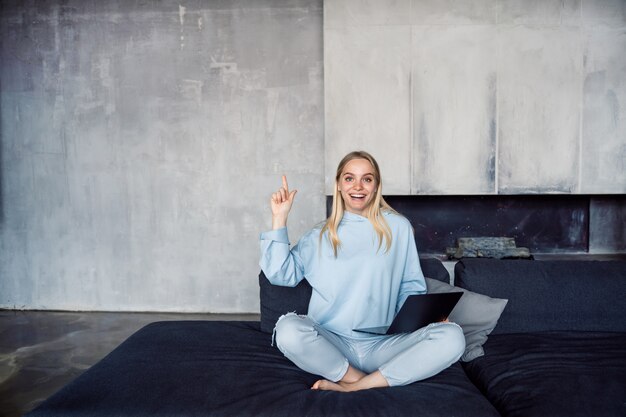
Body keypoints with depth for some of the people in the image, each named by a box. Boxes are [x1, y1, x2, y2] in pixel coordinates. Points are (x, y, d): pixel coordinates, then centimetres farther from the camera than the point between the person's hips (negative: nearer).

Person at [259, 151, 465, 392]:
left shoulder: (398, 227, 9)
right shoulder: (320, 236, 10)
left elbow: (410, 288, 12)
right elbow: (280, 274, 1)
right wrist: (279, 218, -1)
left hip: (383, 345, 1)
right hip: (331, 343, 0)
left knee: (452, 337, -24)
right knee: (288, 328, -31)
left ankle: (353, 387, -20)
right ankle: (365, 381, -13)